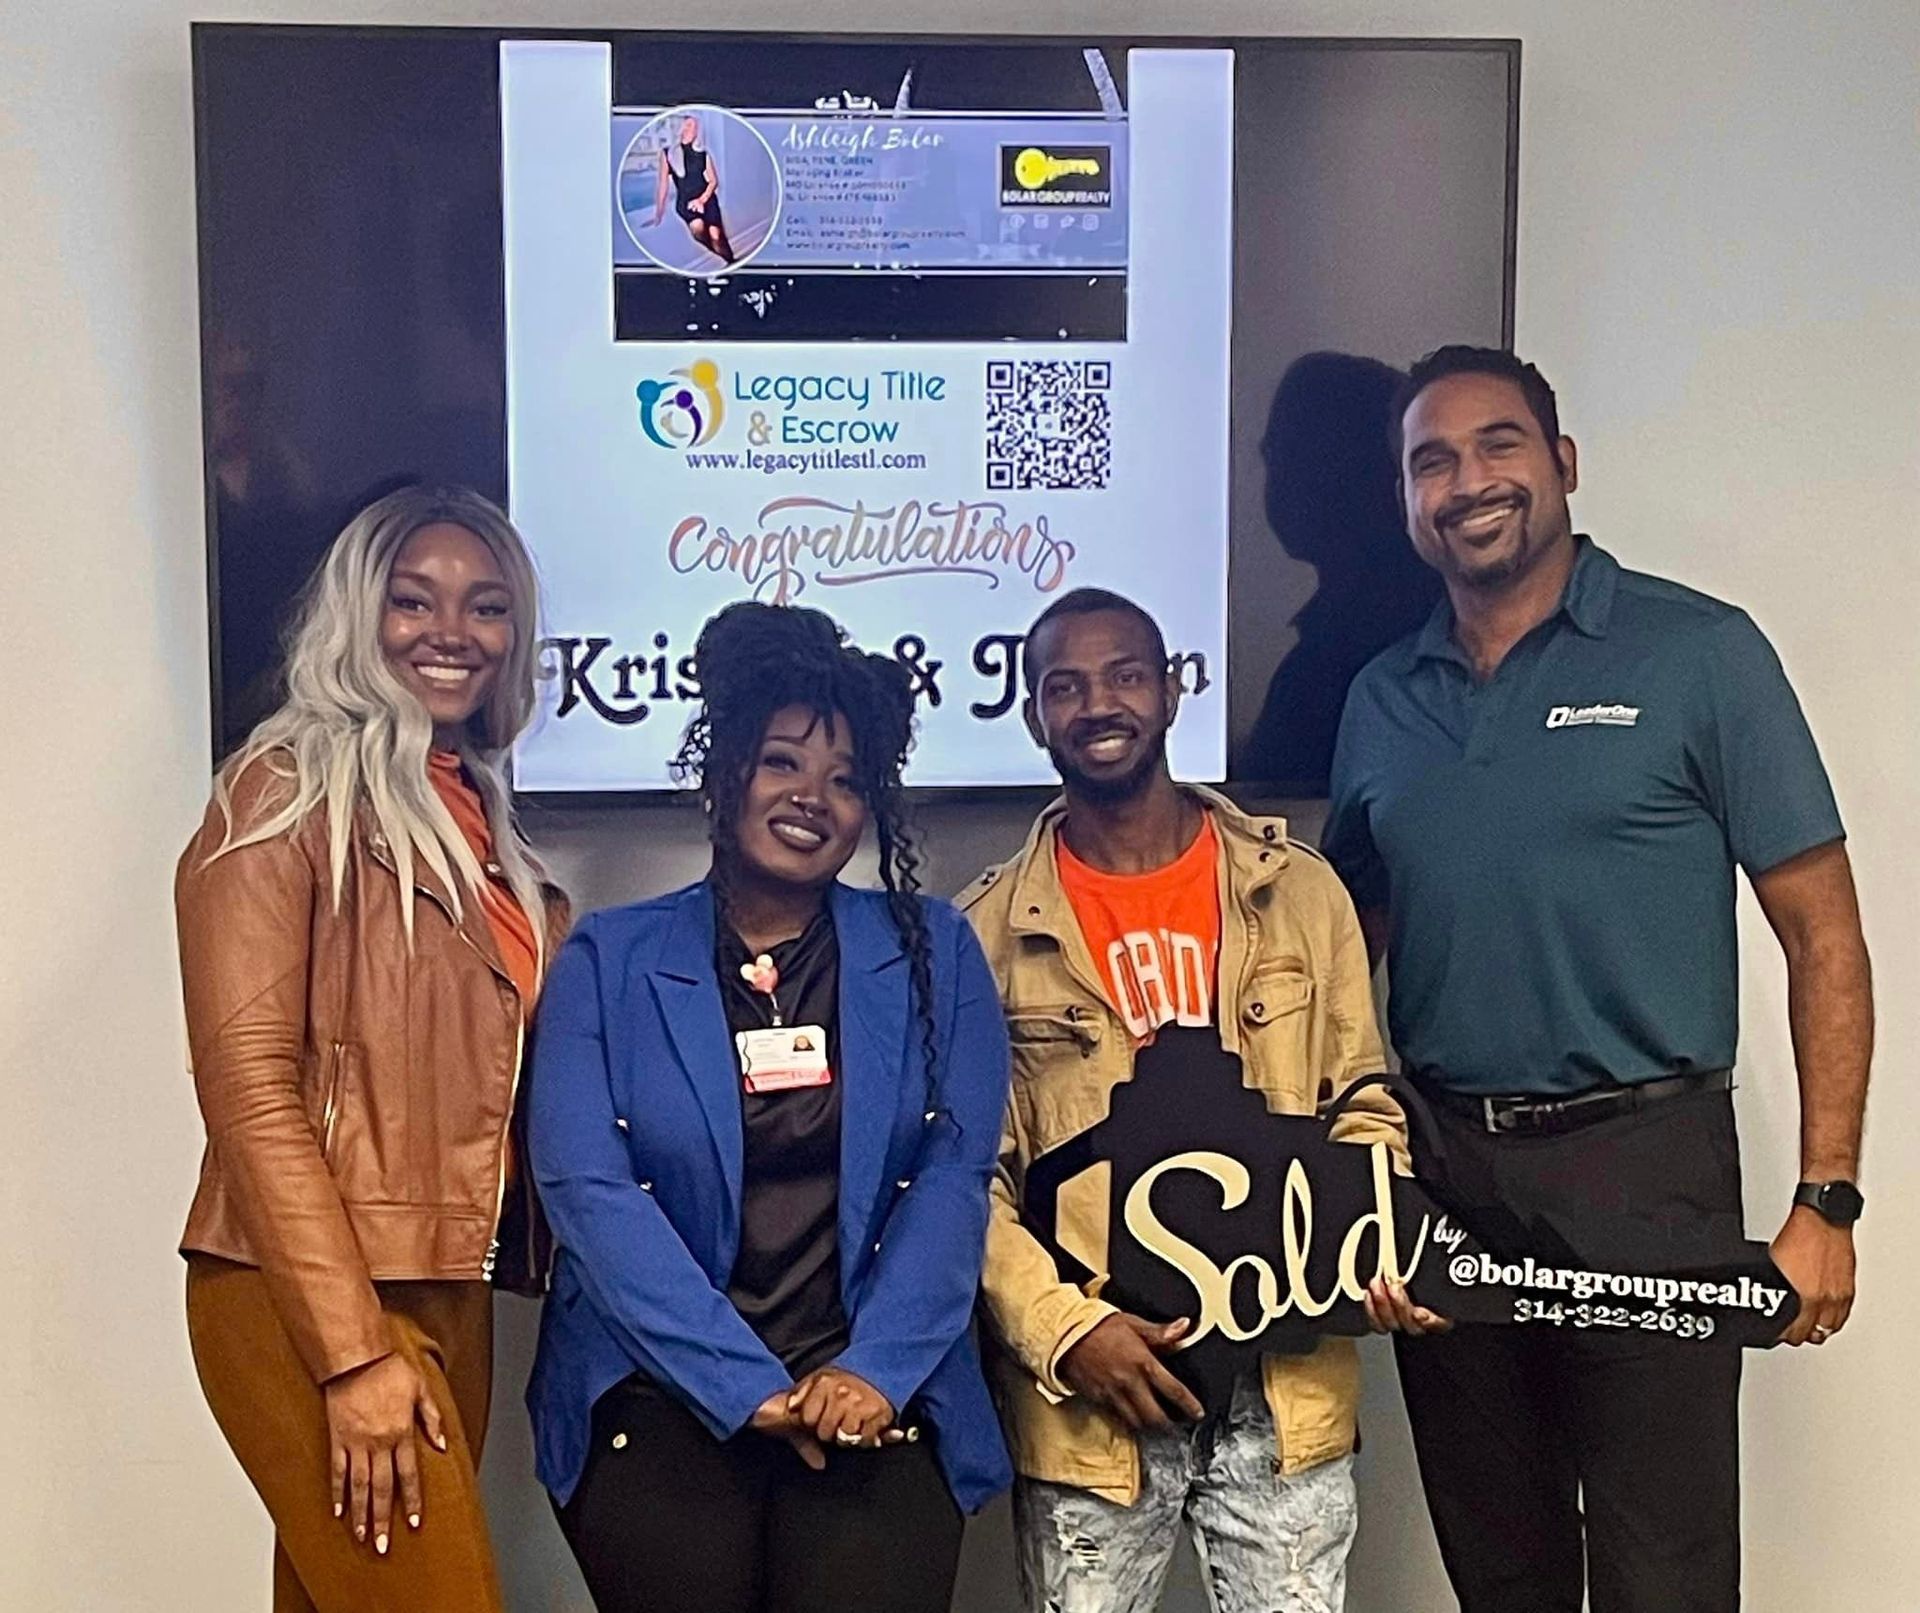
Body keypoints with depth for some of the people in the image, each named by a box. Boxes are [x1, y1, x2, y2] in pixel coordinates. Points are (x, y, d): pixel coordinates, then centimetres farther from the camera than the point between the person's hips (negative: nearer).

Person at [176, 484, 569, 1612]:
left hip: (446, 1288, 7)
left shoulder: (474, 814, 15)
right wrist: (353, 1349, -18)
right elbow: (248, 1080, -14)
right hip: (311, 1301, -7)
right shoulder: (292, 791, -7)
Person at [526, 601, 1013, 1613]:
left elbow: (954, 1177, 0)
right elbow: (586, 1186, -6)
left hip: (877, 1403, 1)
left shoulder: (930, 954, 9)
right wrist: (746, 1386, -14)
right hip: (660, 1401, 0)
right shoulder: (609, 962, 5)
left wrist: (874, 1370, -14)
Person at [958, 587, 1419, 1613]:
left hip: (1286, 1379, 1)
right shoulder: (991, 932, 0)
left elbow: (1361, 1105, 8)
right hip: (1086, 1389, -1)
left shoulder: (1300, 891, 4)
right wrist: (1066, 1329, -14)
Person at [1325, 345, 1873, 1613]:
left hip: (1642, 1168, -4)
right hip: (1438, 1172, 4)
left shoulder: (1698, 652, -4)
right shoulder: (1382, 700, 9)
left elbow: (1822, 935, -5)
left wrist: (1825, 1201, -10)